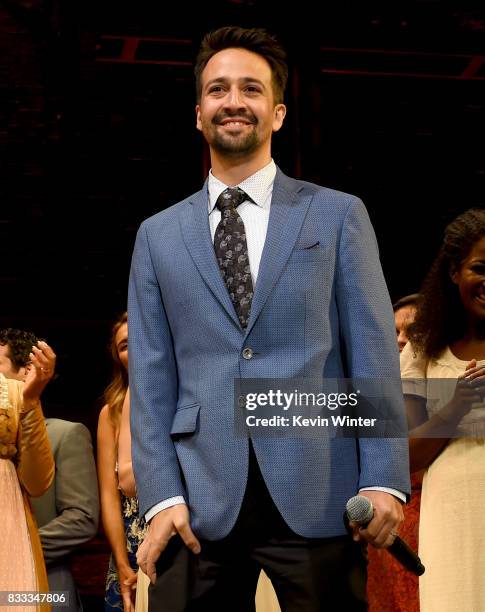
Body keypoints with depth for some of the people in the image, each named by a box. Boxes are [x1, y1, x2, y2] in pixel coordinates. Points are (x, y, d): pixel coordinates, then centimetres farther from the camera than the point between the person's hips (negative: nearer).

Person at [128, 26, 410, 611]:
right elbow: (151, 375, 7)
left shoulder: (338, 215, 7)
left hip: (317, 494, -1)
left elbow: (372, 351, 2)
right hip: (200, 501, 2)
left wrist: (383, 479, -7)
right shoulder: (158, 235, 12)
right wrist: (161, 496, -2)